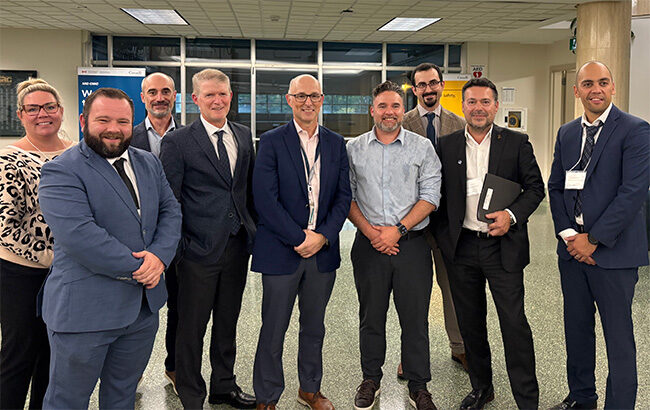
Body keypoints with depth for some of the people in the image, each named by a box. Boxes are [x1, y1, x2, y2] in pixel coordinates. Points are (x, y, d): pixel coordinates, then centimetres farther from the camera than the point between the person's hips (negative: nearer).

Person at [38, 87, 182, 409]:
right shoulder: (61, 172, -12)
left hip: (144, 306, 6)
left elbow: (170, 210, 7)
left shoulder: (149, 163, 11)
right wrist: (136, 268, -19)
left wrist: (159, 255, -13)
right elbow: (78, 235, -23)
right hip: (84, 309, -6)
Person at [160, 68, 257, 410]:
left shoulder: (244, 136, 9)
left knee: (227, 322, 18)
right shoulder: (178, 142, -8)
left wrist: (255, 229, 8)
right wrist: (179, 244, -11)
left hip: (238, 245, 5)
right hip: (199, 251, -5)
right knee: (192, 328, 6)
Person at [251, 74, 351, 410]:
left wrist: (323, 237, -8)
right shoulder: (272, 141, -4)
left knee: (314, 327, 16)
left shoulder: (336, 143, 9)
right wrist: (300, 238, -14)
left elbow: (343, 196, 6)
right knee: (273, 330, 4)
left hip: (323, 249, 4)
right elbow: (265, 199, -11)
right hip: (281, 252, -4)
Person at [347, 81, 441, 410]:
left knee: (415, 318, 3)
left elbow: (430, 196, -2)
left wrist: (398, 229, -12)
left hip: (411, 244, -1)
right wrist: (368, 230, -8)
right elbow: (346, 196, 6)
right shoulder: (355, 149, 7)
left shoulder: (422, 147, 3)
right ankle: (371, 379, 26)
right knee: (371, 316, 10)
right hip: (369, 245, 1)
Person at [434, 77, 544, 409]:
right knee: (470, 322, 13)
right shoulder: (447, 146, 6)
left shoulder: (516, 143, 2)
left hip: (503, 245, -2)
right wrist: (443, 238, -2)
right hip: (461, 246, 3)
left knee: (514, 322, -3)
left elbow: (535, 187, 2)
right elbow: (436, 193, 8)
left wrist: (512, 215, -14)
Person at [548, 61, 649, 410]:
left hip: (613, 250, -6)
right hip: (571, 248, 6)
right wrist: (567, 234, -3)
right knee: (576, 327, 16)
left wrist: (593, 239, -15)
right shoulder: (567, 133, 12)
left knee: (618, 336, 3)